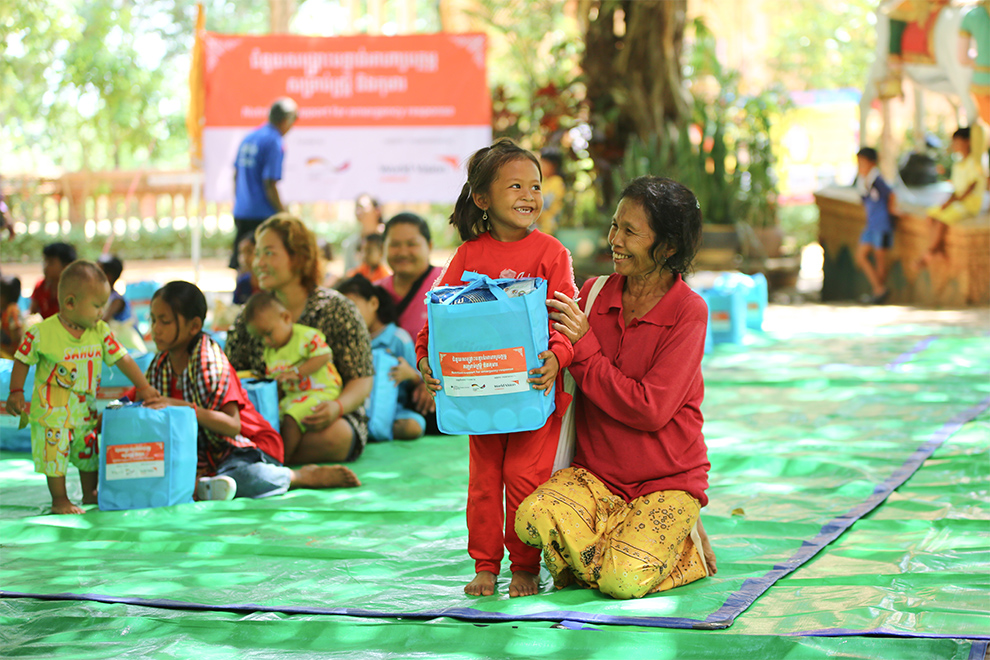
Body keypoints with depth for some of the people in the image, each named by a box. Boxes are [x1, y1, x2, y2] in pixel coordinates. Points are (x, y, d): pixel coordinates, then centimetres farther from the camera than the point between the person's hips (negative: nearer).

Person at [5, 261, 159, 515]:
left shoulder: (100, 331, -4)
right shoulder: (41, 333, -17)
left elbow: (121, 358, 0)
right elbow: (22, 361, -5)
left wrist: (144, 387, -3)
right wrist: (16, 393, -11)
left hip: (86, 407, 5)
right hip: (52, 410, -5)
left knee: (90, 452, 14)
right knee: (55, 453, -4)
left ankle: (90, 495, 31)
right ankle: (60, 500, 10)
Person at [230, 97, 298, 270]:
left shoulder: (248, 138, 13)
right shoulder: (274, 143, -12)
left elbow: (236, 176, 21)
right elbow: (270, 185, -17)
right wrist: (284, 215, -9)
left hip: (241, 213, 8)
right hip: (262, 216, -8)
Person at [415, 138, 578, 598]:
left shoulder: (550, 252, -5)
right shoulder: (469, 254, 3)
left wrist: (556, 357, -28)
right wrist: (426, 357, -14)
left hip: (534, 387, -3)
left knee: (525, 477, -4)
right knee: (484, 480, 8)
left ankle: (525, 567, 11)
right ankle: (485, 566, 21)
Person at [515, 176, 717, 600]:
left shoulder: (688, 311, -9)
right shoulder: (593, 294, 4)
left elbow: (649, 410, -16)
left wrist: (584, 347, -14)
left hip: (666, 482, -3)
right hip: (594, 474, 3)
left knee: (623, 581, -26)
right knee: (532, 517, -28)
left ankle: (683, 547, 6)